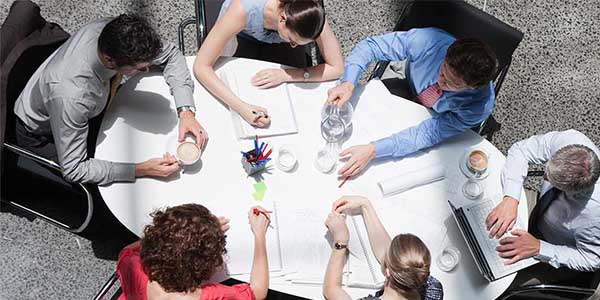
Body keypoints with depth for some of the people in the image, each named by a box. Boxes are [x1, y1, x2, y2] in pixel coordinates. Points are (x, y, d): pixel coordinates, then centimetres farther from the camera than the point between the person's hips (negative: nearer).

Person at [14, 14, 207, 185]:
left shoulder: (112, 33, -29)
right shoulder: (71, 95, -45)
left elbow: (170, 53, -13)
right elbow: (74, 170, -35)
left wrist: (185, 111, -25)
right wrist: (141, 170, -38)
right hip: (41, 137, -6)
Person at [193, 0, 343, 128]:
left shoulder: (312, 15, -36)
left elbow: (337, 68, -29)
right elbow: (201, 67, -39)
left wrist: (285, 75, -37)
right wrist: (241, 107, -50)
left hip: (276, 44, 2)